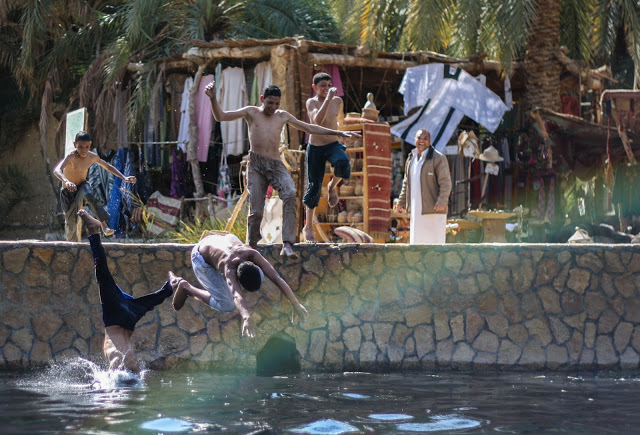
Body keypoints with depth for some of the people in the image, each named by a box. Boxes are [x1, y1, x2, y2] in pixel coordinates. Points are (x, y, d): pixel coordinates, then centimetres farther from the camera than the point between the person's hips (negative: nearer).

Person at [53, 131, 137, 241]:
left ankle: (104, 224, -36)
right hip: (68, 192, -2)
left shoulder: (92, 157, -8)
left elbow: (108, 166, 11)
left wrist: (124, 178, 2)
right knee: (71, 221, -7)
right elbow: (57, 170, -43)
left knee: (88, 194, -33)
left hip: (82, 186, 2)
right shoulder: (71, 157, -26)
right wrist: (66, 181, -63)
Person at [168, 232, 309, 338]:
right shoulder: (229, 269, -46)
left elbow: (277, 278, -38)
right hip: (201, 258, -6)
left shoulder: (252, 254, -36)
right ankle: (185, 287, 5)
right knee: (226, 305, -12)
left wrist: (296, 304, -44)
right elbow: (236, 295, -62)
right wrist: (246, 317, -81)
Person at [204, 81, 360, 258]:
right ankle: (251, 247, 10)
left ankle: (287, 245, -33)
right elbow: (221, 117, 4)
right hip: (256, 165, -2)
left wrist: (338, 133, 29)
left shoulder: (282, 116, 19)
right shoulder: (251, 113, 11)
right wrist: (213, 99, -13)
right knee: (256, 211, -11)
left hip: (276, 165, 2)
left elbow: (309, 128, 29)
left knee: (290, 194, -27)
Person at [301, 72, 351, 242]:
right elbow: (317, 120, -28)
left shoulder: (338, 101, 3)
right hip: (315, 147, -2)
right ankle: (308, 227, 13)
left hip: (333, 145, 2)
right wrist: (328, 99, -29)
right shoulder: (312, 102, -7)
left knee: (343, 163, -34)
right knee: (314, 186, -1)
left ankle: (333, 186, 0)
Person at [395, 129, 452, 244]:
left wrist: (441, 201, -24)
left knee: (435, 242, -8)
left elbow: (445, 183, -12)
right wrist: (401, 202, 21)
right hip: (416, 211, 7)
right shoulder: (411, 159, 16)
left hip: (433, 210, -7)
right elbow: (406, 183, 25)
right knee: (416, 242, 10)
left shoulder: (438, 158, -7)